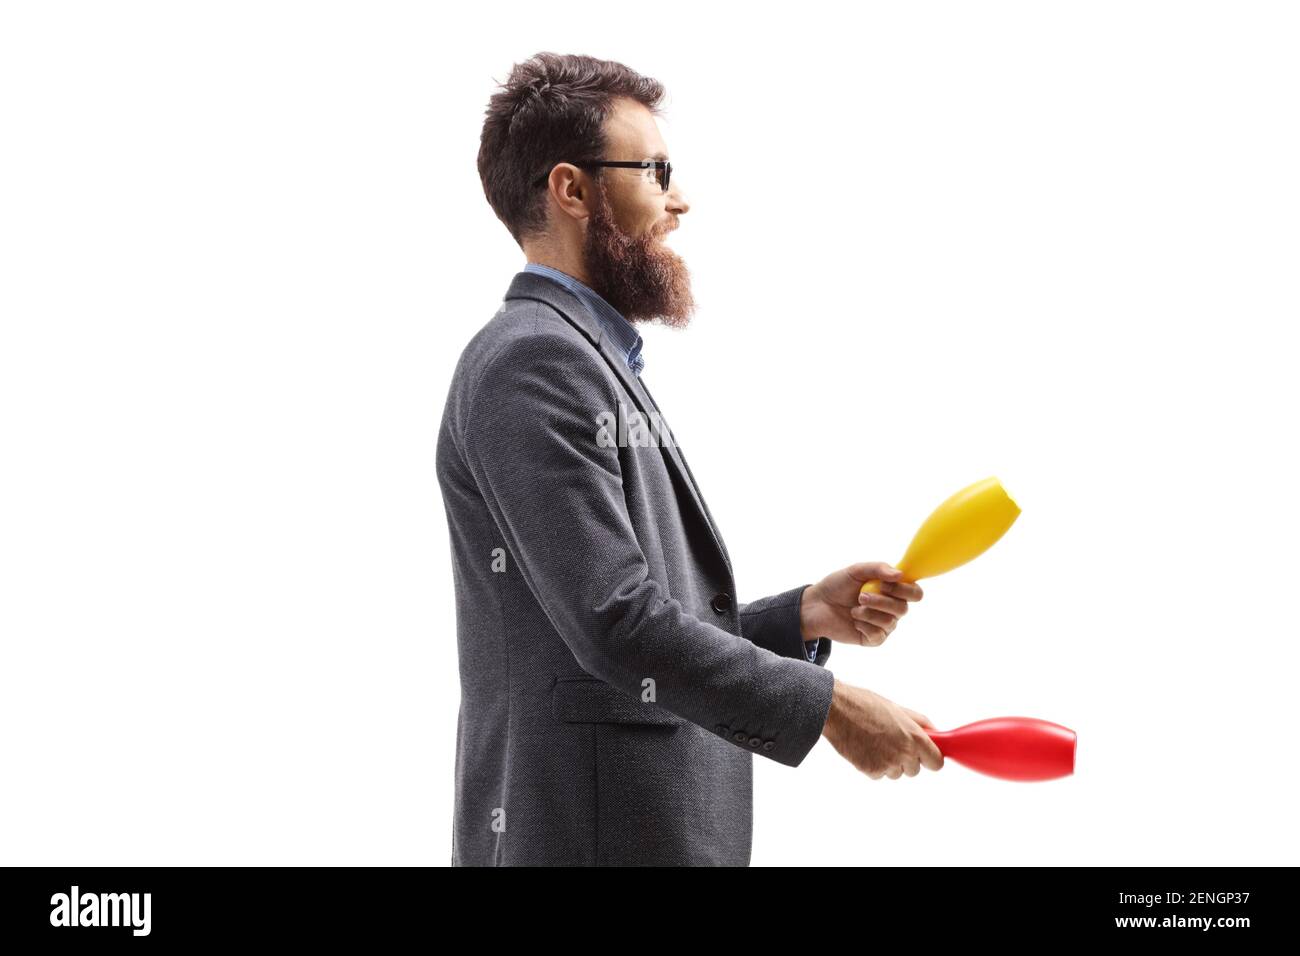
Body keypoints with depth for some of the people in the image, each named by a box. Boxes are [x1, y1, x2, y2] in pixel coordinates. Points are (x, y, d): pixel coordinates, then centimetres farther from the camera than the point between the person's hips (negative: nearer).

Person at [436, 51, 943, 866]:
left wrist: (807, 615, 6)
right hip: (589, 831, -9)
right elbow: (616, 625, -21)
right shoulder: (532, 361, -13)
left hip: (670, 828, 9)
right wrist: (831, 707, -17)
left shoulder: (593, 362, 18)